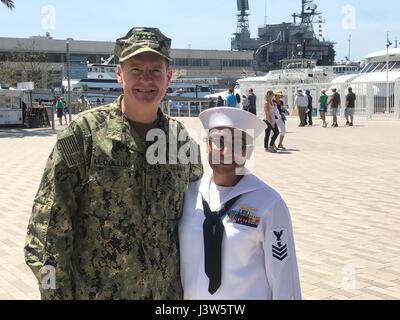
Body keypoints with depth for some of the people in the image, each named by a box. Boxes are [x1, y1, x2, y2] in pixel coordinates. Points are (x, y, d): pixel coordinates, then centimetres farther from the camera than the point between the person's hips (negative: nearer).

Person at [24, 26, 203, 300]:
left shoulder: (182, 140, 1)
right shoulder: (84, 132, -12)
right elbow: (48, 222, -11)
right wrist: (55, 291, -12)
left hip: (168, 291, 4)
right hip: (94, 290, -3)